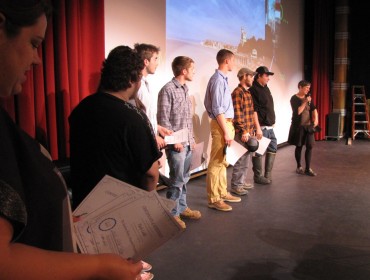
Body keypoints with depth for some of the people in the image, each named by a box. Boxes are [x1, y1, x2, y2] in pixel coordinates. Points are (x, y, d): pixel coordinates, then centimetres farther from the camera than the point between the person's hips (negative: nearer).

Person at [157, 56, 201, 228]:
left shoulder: (185, 89, 14)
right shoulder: (168, 89, -12)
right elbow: (163, 119, -15)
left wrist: (192, 138, 17)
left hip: (187, 143, 8)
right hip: (176, 144, -8)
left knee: (184, 179, 16)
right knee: (177, 180, -2)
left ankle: (182, 208, 28)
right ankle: (172, 214, 11)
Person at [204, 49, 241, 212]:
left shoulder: (223, 79, 14)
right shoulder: (218, 80, -15)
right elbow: (218, 109, -20)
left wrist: (229, 128, 14)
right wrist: (226, 131, -20)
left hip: (226, 122, 10)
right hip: (221, 124, -10)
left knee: (222, 162, 16)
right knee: (216, 162, -5)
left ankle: (222, 193, 27)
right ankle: (213, 199, 1)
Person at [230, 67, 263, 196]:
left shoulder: (248, 93, 16)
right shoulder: (237, 92, -13)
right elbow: (237, 114, -19)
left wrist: (257, 128, 16)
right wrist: (244, 131, -20)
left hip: (249, 131, 9)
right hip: (242, 132, -9)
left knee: (246, 157, 16)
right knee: (241, 159, -5)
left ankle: (242, 181, 26)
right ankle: (235, 186, 3)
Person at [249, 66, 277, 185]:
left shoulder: (266, 88, 17)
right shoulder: (253, 90, -12)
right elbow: (253, 111, -18)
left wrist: (272, 121, 18)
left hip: (270, 126, 10)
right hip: (261, 127, -10)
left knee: (273, 148, 14)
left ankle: (267, 174, 23)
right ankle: (258, 176, 9)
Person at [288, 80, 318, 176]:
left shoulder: (308, 97, 9)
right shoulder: (294, 98, -8)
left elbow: (314, 109, 3)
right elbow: (298, 111, -17)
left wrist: (316, 119, -13)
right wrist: (305, 102, -19)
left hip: (309, 125, 5)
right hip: (298, 126, -5)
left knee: (310, 146, -1)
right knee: (299, 146, 5)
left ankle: (308, 169, 6)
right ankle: (299, 167, 20)